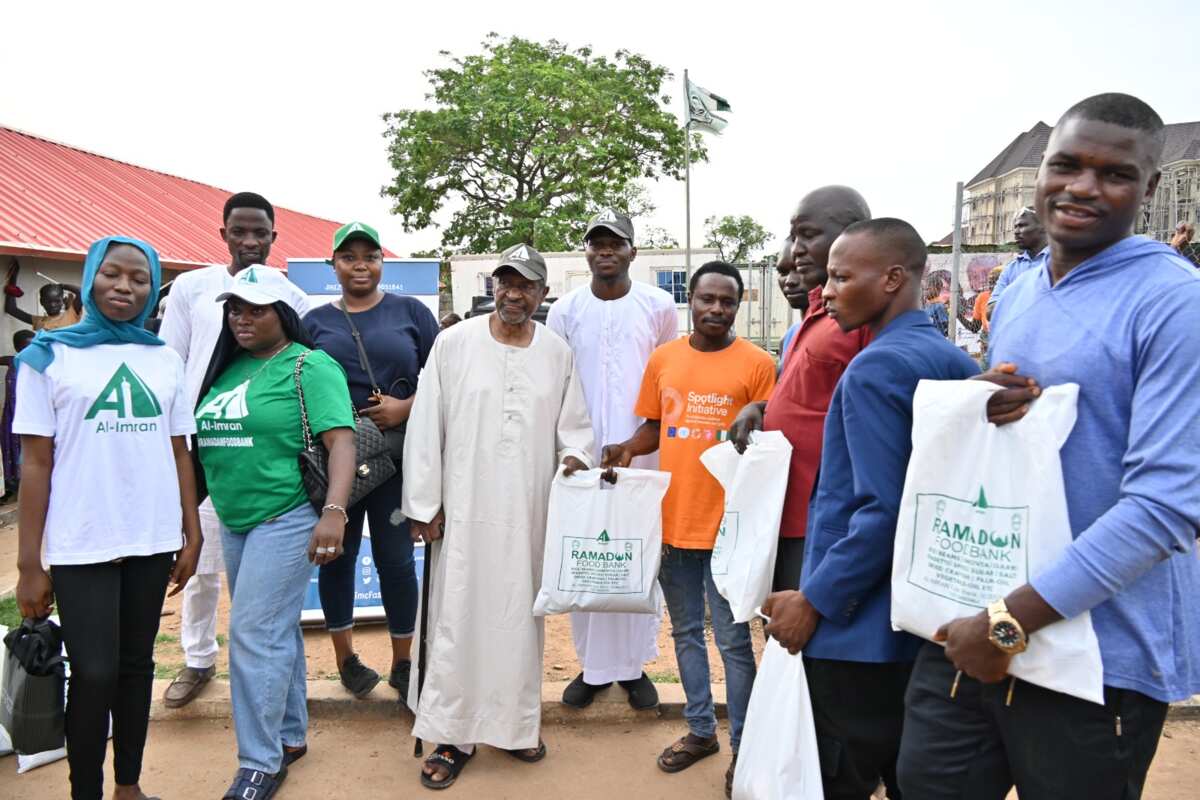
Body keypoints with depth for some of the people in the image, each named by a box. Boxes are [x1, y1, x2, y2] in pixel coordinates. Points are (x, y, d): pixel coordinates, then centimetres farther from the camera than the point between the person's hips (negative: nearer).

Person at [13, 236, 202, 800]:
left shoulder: (164, 360, 8)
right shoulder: (48, 355, -1)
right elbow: (36, 463, -3)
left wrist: (192, 535, 7)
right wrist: (28, 565, -5)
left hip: (152, 542, 3)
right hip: (80, 547, -3)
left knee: (136, 665, 13)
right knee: (94, 674, -2)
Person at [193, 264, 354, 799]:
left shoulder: (310, 367, -10)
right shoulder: (227, 366, 11)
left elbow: (341, 441, -18)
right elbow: (206, 439, 19)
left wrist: (333, 513, -29)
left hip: (286, 518, -7)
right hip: (233, 520, 7)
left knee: (256, 634, -6)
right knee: (276, 631, 17)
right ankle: (290, 736, 31)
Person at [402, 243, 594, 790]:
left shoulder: (558, 353, 6)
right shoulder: (453, 344, -2)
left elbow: (574, 425, 13)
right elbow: (426, 427, -2)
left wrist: (574, 454, -10)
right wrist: (424, 505, -3)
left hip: (528, 513, 3)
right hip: (464, 508, -2)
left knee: (520, 616, 12)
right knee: (458, 619, 2)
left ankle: (515, 723, 28)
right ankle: (453, 736, 17)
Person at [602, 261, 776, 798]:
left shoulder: (757, 364, -7)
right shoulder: (663, 358, 5)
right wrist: (627, 448, -6)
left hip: (728, 525, -4)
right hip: (672, 521, 5)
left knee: (732, 640, 5)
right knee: (685, 632, 17)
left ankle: (743, 746, 22)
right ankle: (700, 730, 35)